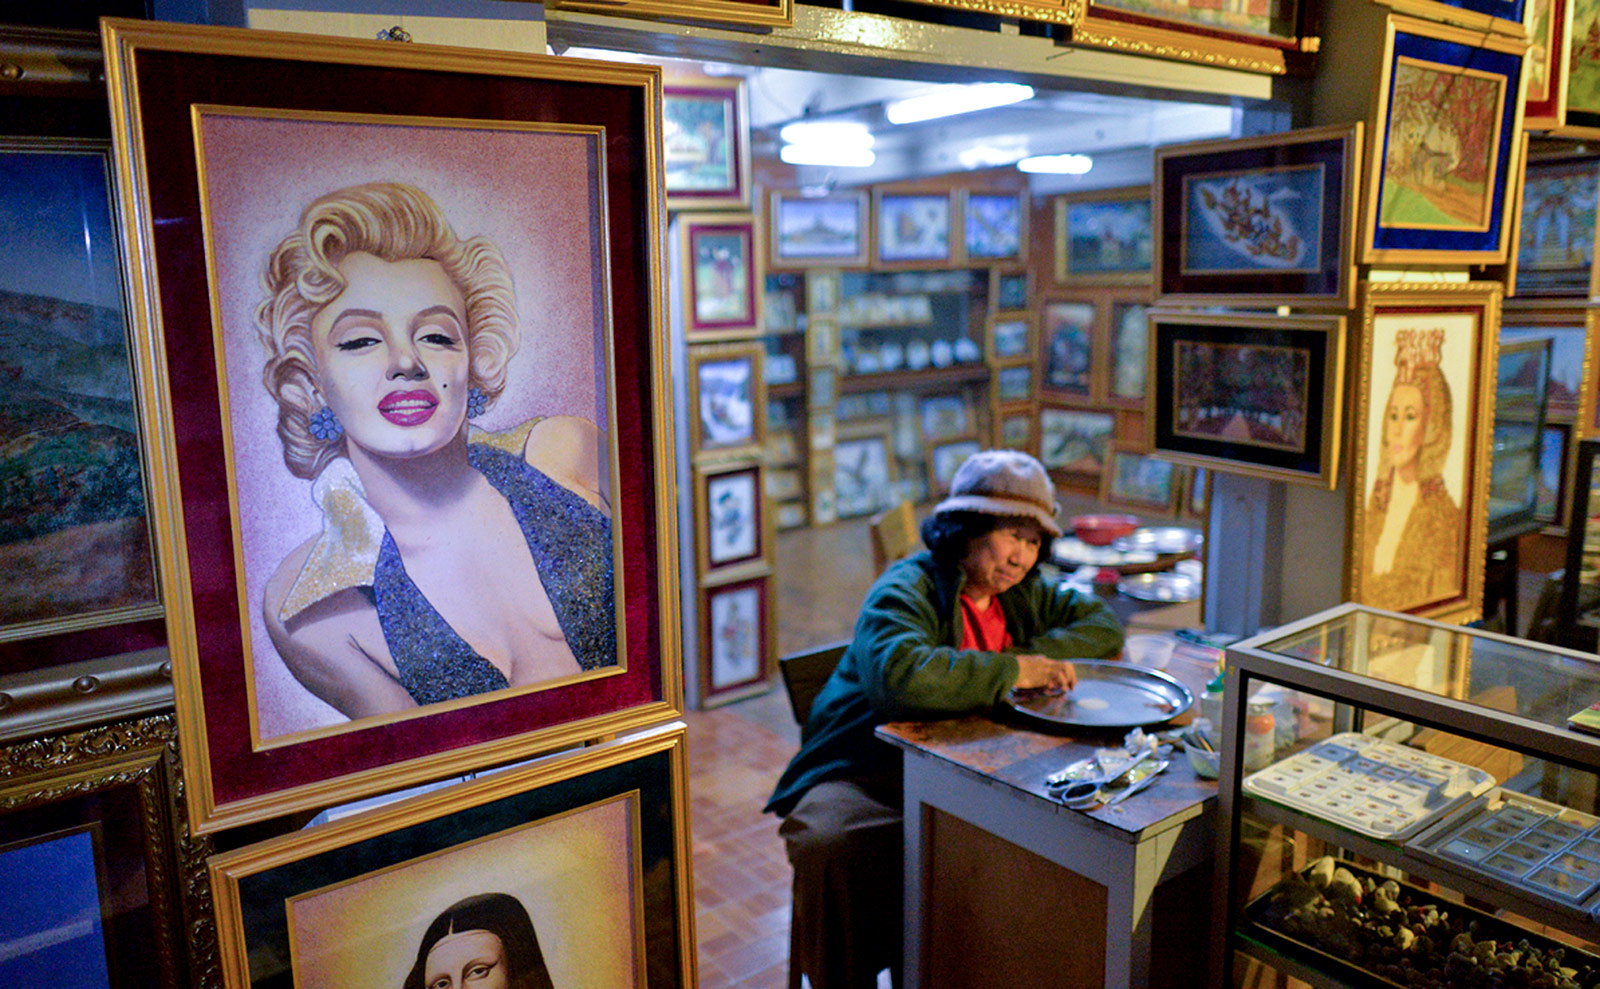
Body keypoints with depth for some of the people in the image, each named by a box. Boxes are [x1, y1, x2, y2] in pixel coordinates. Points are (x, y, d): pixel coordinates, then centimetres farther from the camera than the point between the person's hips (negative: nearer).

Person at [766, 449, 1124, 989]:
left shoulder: (1024, 591, 9)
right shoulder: (906, 591, -15)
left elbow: (1103, 623, 12)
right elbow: (899, 674, -35)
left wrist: (1035, 657, -6)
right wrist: (1011, 672, -28)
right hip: (871, 775, -6)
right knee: (833, 846, -36)